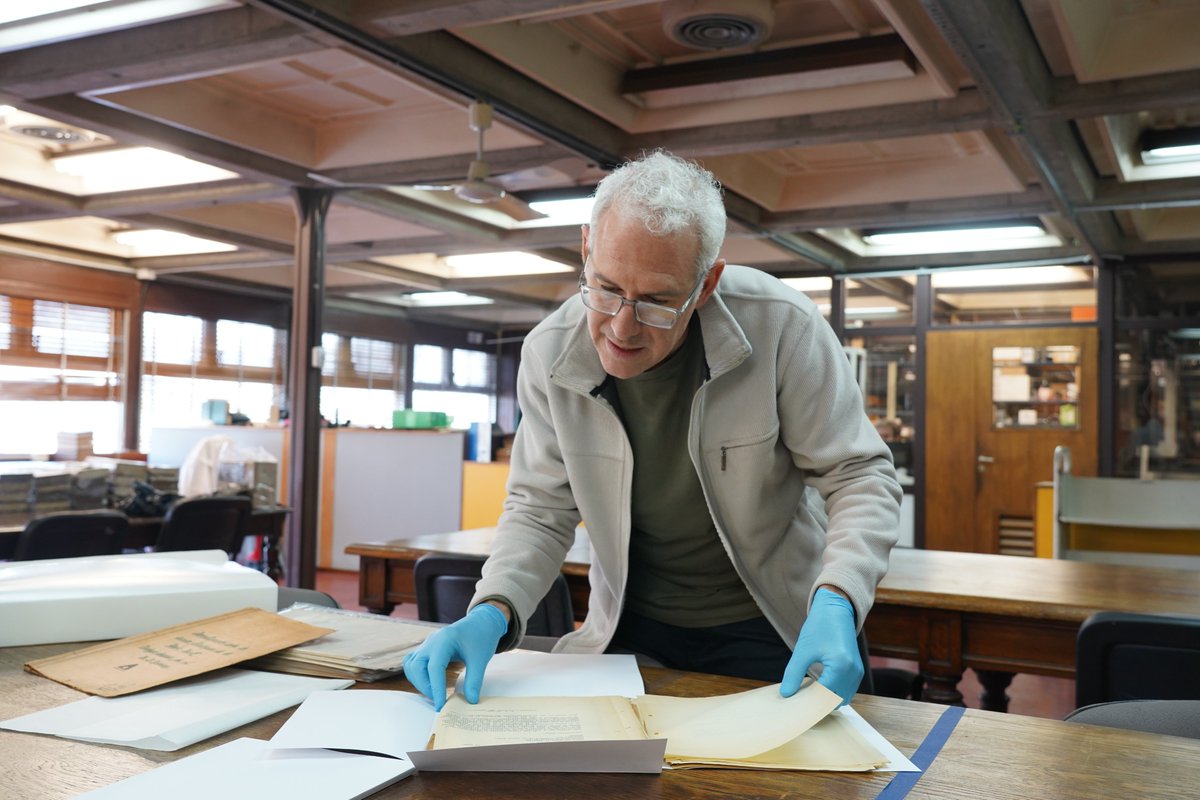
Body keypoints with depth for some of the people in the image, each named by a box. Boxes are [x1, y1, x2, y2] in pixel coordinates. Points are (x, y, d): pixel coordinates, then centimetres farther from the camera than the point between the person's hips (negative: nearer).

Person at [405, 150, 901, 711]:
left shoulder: (781, 328, -23)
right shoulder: (549, 354, -14)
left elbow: (858, 475, -14)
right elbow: (541, 508, -4)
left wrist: (836, 603, -31)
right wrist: (493, 611, -22)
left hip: (769, 629, -2)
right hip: (630, 629, 3)